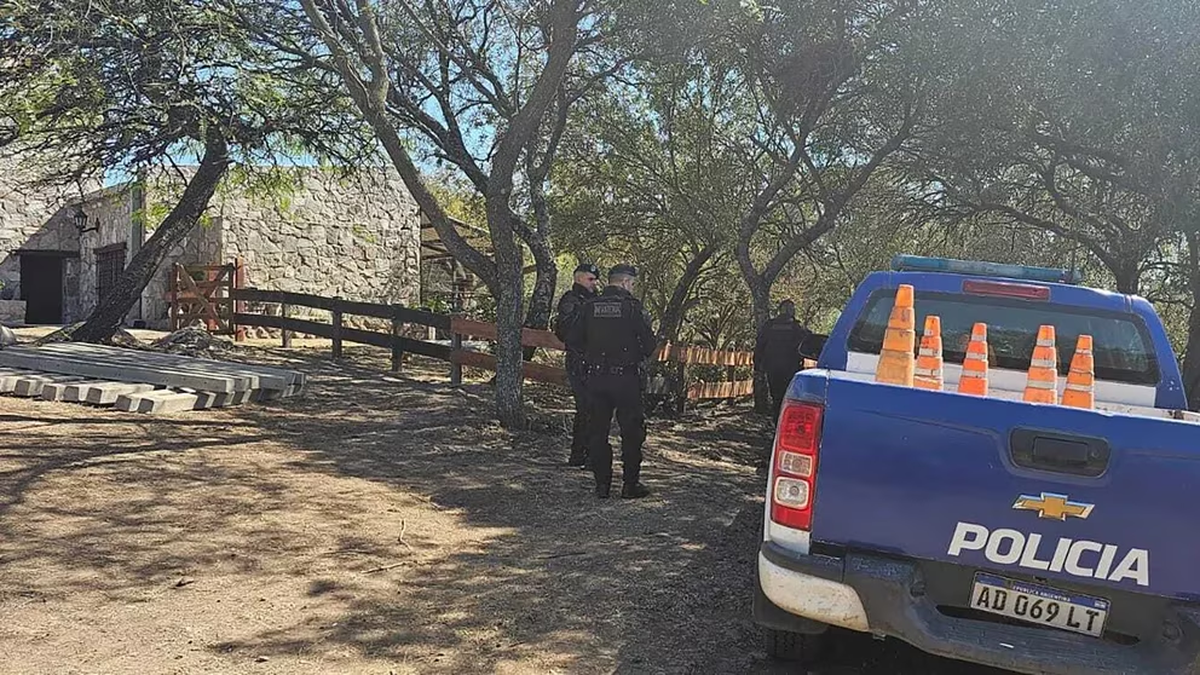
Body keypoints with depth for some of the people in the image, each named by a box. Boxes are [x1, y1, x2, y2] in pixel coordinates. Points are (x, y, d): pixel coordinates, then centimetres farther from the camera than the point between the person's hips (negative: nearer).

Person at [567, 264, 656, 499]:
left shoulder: (590, 306, 4)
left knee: (597, 431, 10)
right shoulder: (632, 306, -6)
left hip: (596, 377, 4)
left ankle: (602, 485, 13)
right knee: (632, 431, 7)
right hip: (626, 378, -3)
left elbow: (574, 340, 4)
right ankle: (630, 484, 9)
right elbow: (649, 342, -7)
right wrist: (639, 358, 12)